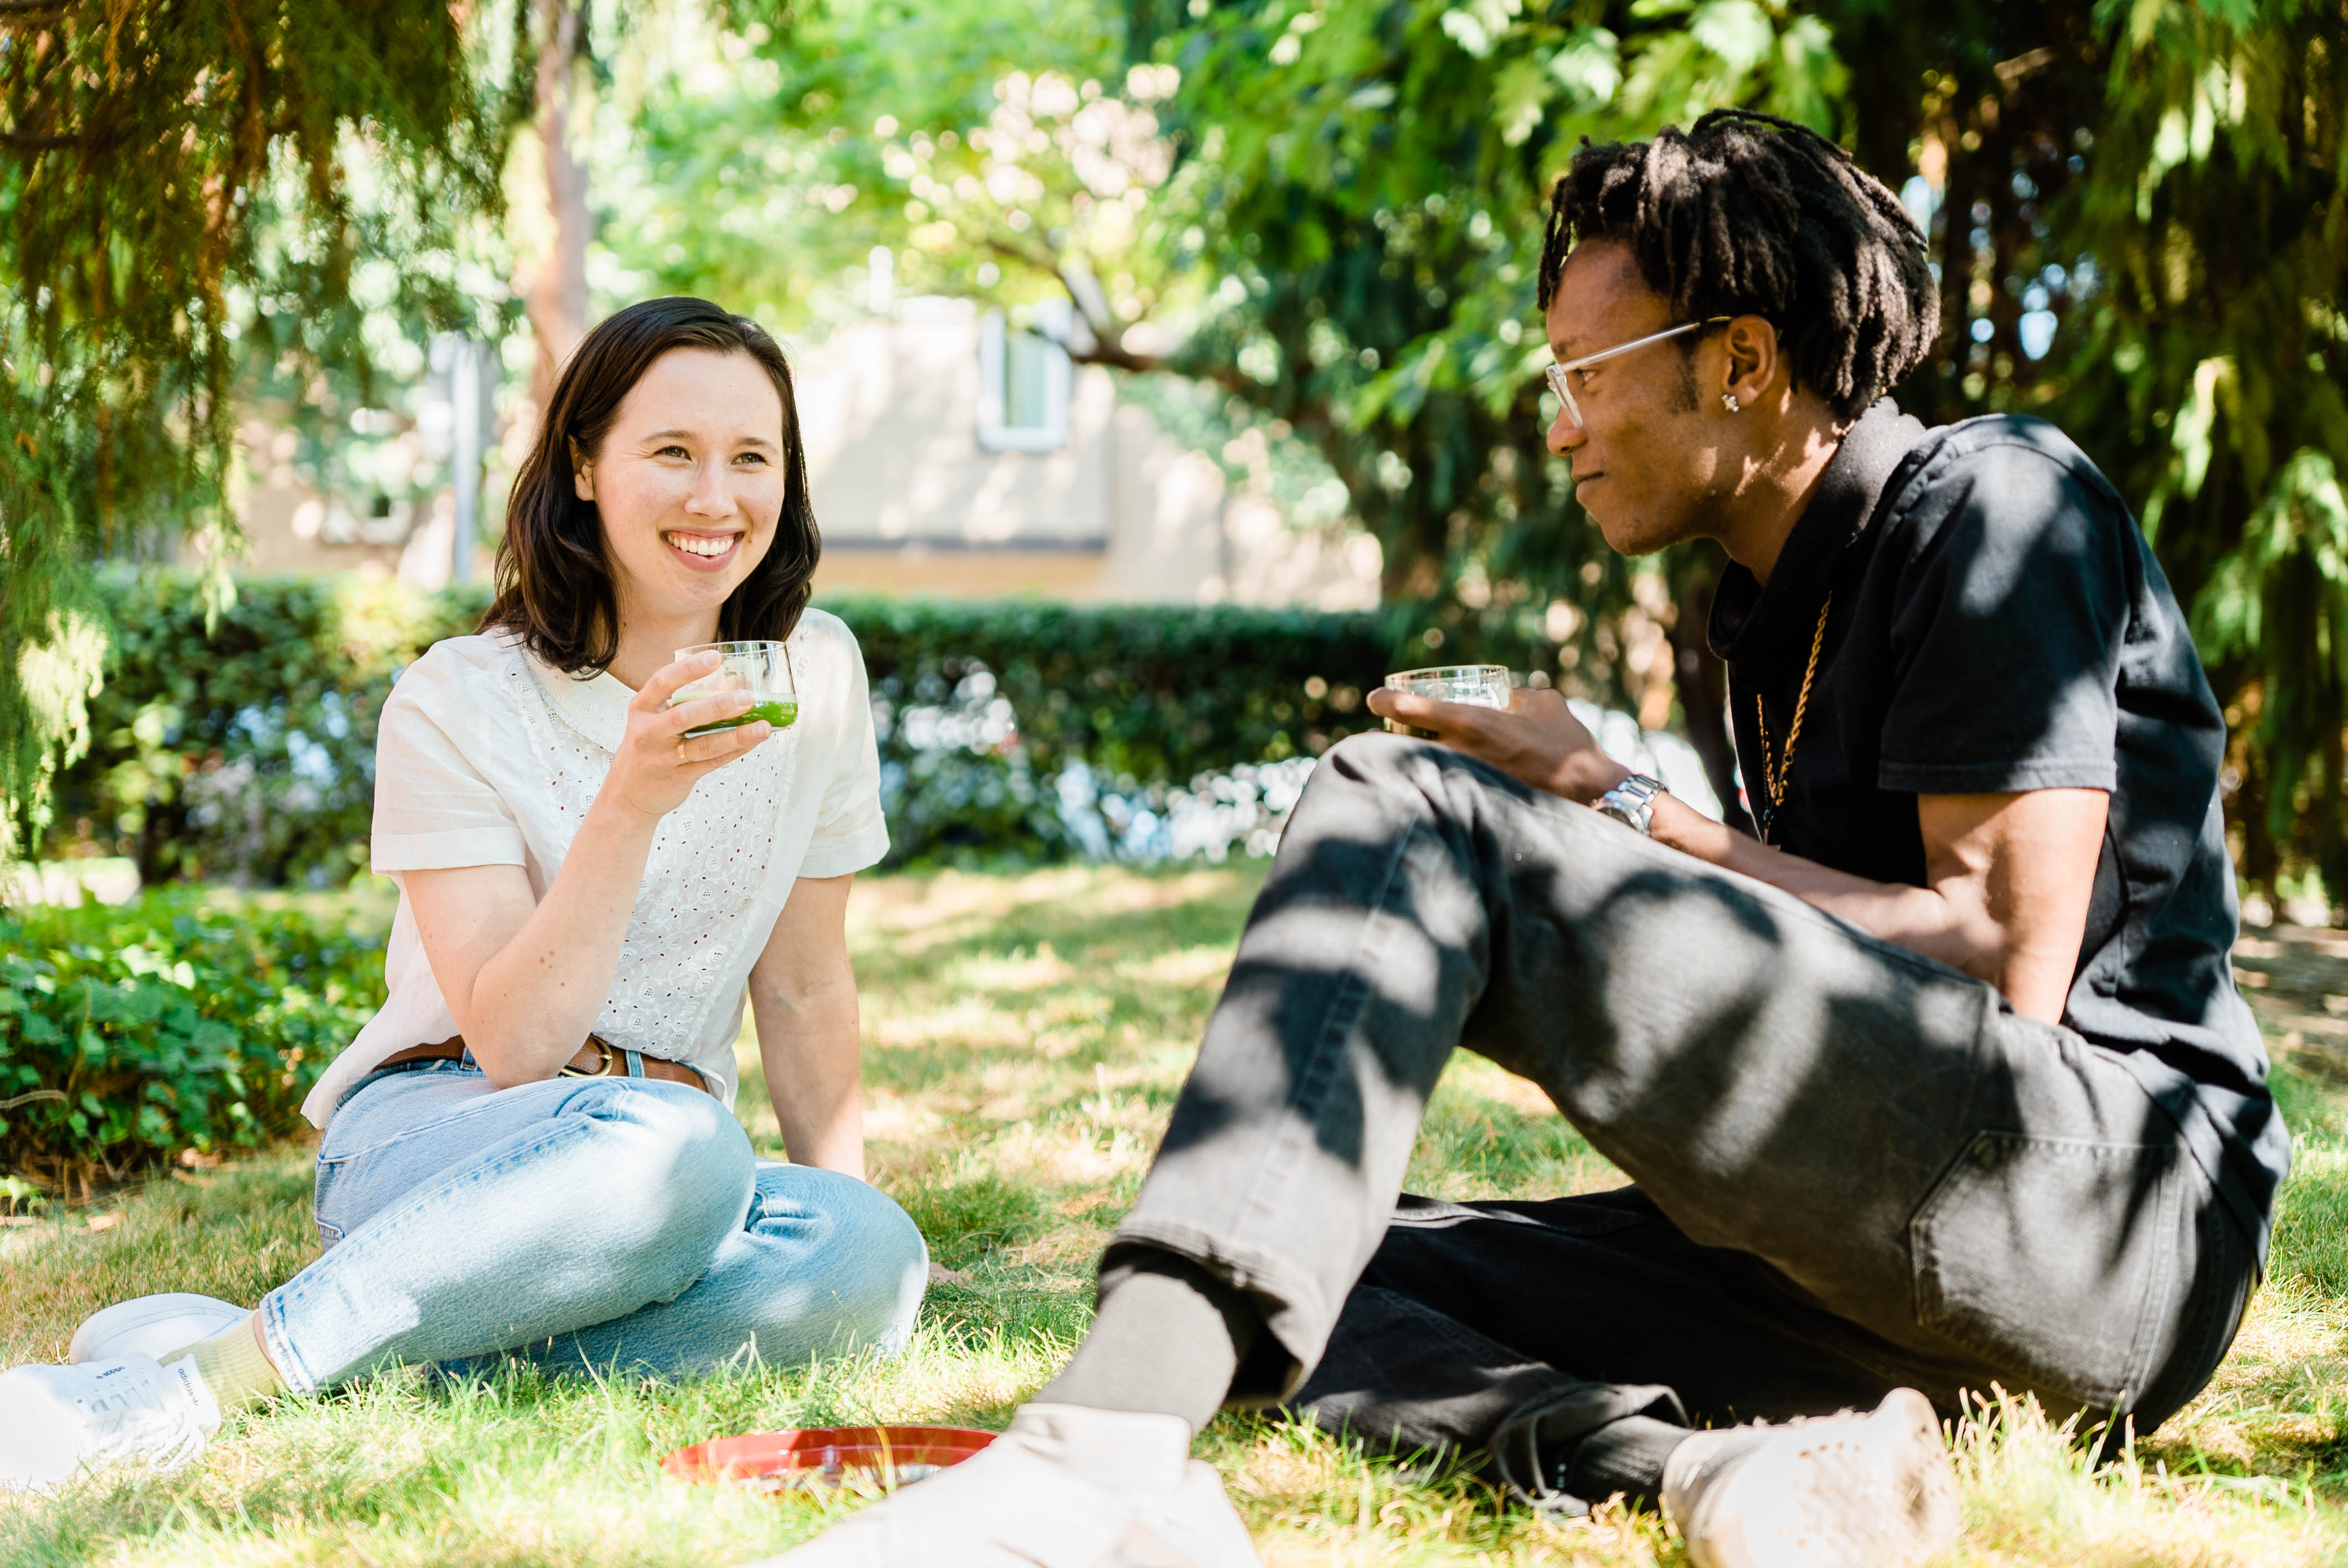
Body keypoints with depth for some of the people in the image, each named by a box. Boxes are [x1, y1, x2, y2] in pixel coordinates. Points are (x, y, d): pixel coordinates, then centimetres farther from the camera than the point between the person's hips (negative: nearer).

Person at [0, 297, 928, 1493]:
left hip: (669, 1148, 4)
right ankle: (189, 1384, -37)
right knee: (674, 1144, -40)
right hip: (430, 1134, -4)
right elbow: (513, 1043, -16)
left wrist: (843, 1189, 8)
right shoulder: (459, 704, -7)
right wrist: (631, 804, -26)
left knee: (868, 1259, -33)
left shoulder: (815, 676, 4)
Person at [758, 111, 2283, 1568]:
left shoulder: (1991, 499, -2)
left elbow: (2006, 956, -12)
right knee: (1312, 1285, 3)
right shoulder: (1777, 608, 25)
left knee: (1405, 803, -20)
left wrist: (1627, 812, -5)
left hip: (2120, 1191, -9)